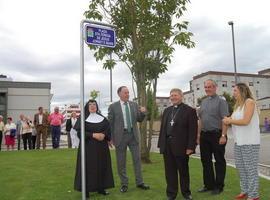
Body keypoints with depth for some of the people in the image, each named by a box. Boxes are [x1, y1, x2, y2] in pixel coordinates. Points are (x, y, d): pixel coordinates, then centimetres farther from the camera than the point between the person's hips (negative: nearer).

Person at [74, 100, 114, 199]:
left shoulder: (102, 118, 11)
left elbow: (108, 129, 5)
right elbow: (80, 132, -10)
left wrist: (104, 135, -16)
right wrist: (93, 135, -20)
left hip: (101, 147, 4)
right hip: (88, 146, -4)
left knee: (101, 166, 6)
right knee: (88, 167, -4)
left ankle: (101, 188, 16)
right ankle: (86, 189, 4)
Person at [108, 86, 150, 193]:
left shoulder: (134, 105, 6)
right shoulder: (113, 106, -3)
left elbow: (139, 120, 9)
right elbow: (110, 123, 0)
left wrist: (142, 113, -12)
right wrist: (111, 138, -2)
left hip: (133, 135, 3)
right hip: (120, 135, -2)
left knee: (137, 159, 8)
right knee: (121, 162, 8)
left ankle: (139, 182, 21)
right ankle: (124, 184, 23)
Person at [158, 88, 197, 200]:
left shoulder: (189, 110, -4)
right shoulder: (167, 110, 14)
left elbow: (193, 130, -9)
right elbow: (162, 128, 14)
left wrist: (190, 147, -15)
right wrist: (160, 144, 9)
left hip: (181, 146, -5)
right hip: (167, 146, 5)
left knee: (183, 171, 10)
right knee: (170, 171, 11)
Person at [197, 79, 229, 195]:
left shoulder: (220, 101, -5)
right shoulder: (203, 102, 14)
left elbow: (224, 119, -12)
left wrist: (223, 135, -19)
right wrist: (198, 134, 12)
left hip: (217, 135, -6)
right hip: (204, 135, 7)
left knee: (219, 161, 5)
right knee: (205, 161, 12)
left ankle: (219, 186, 17)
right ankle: (209, 185, 25)